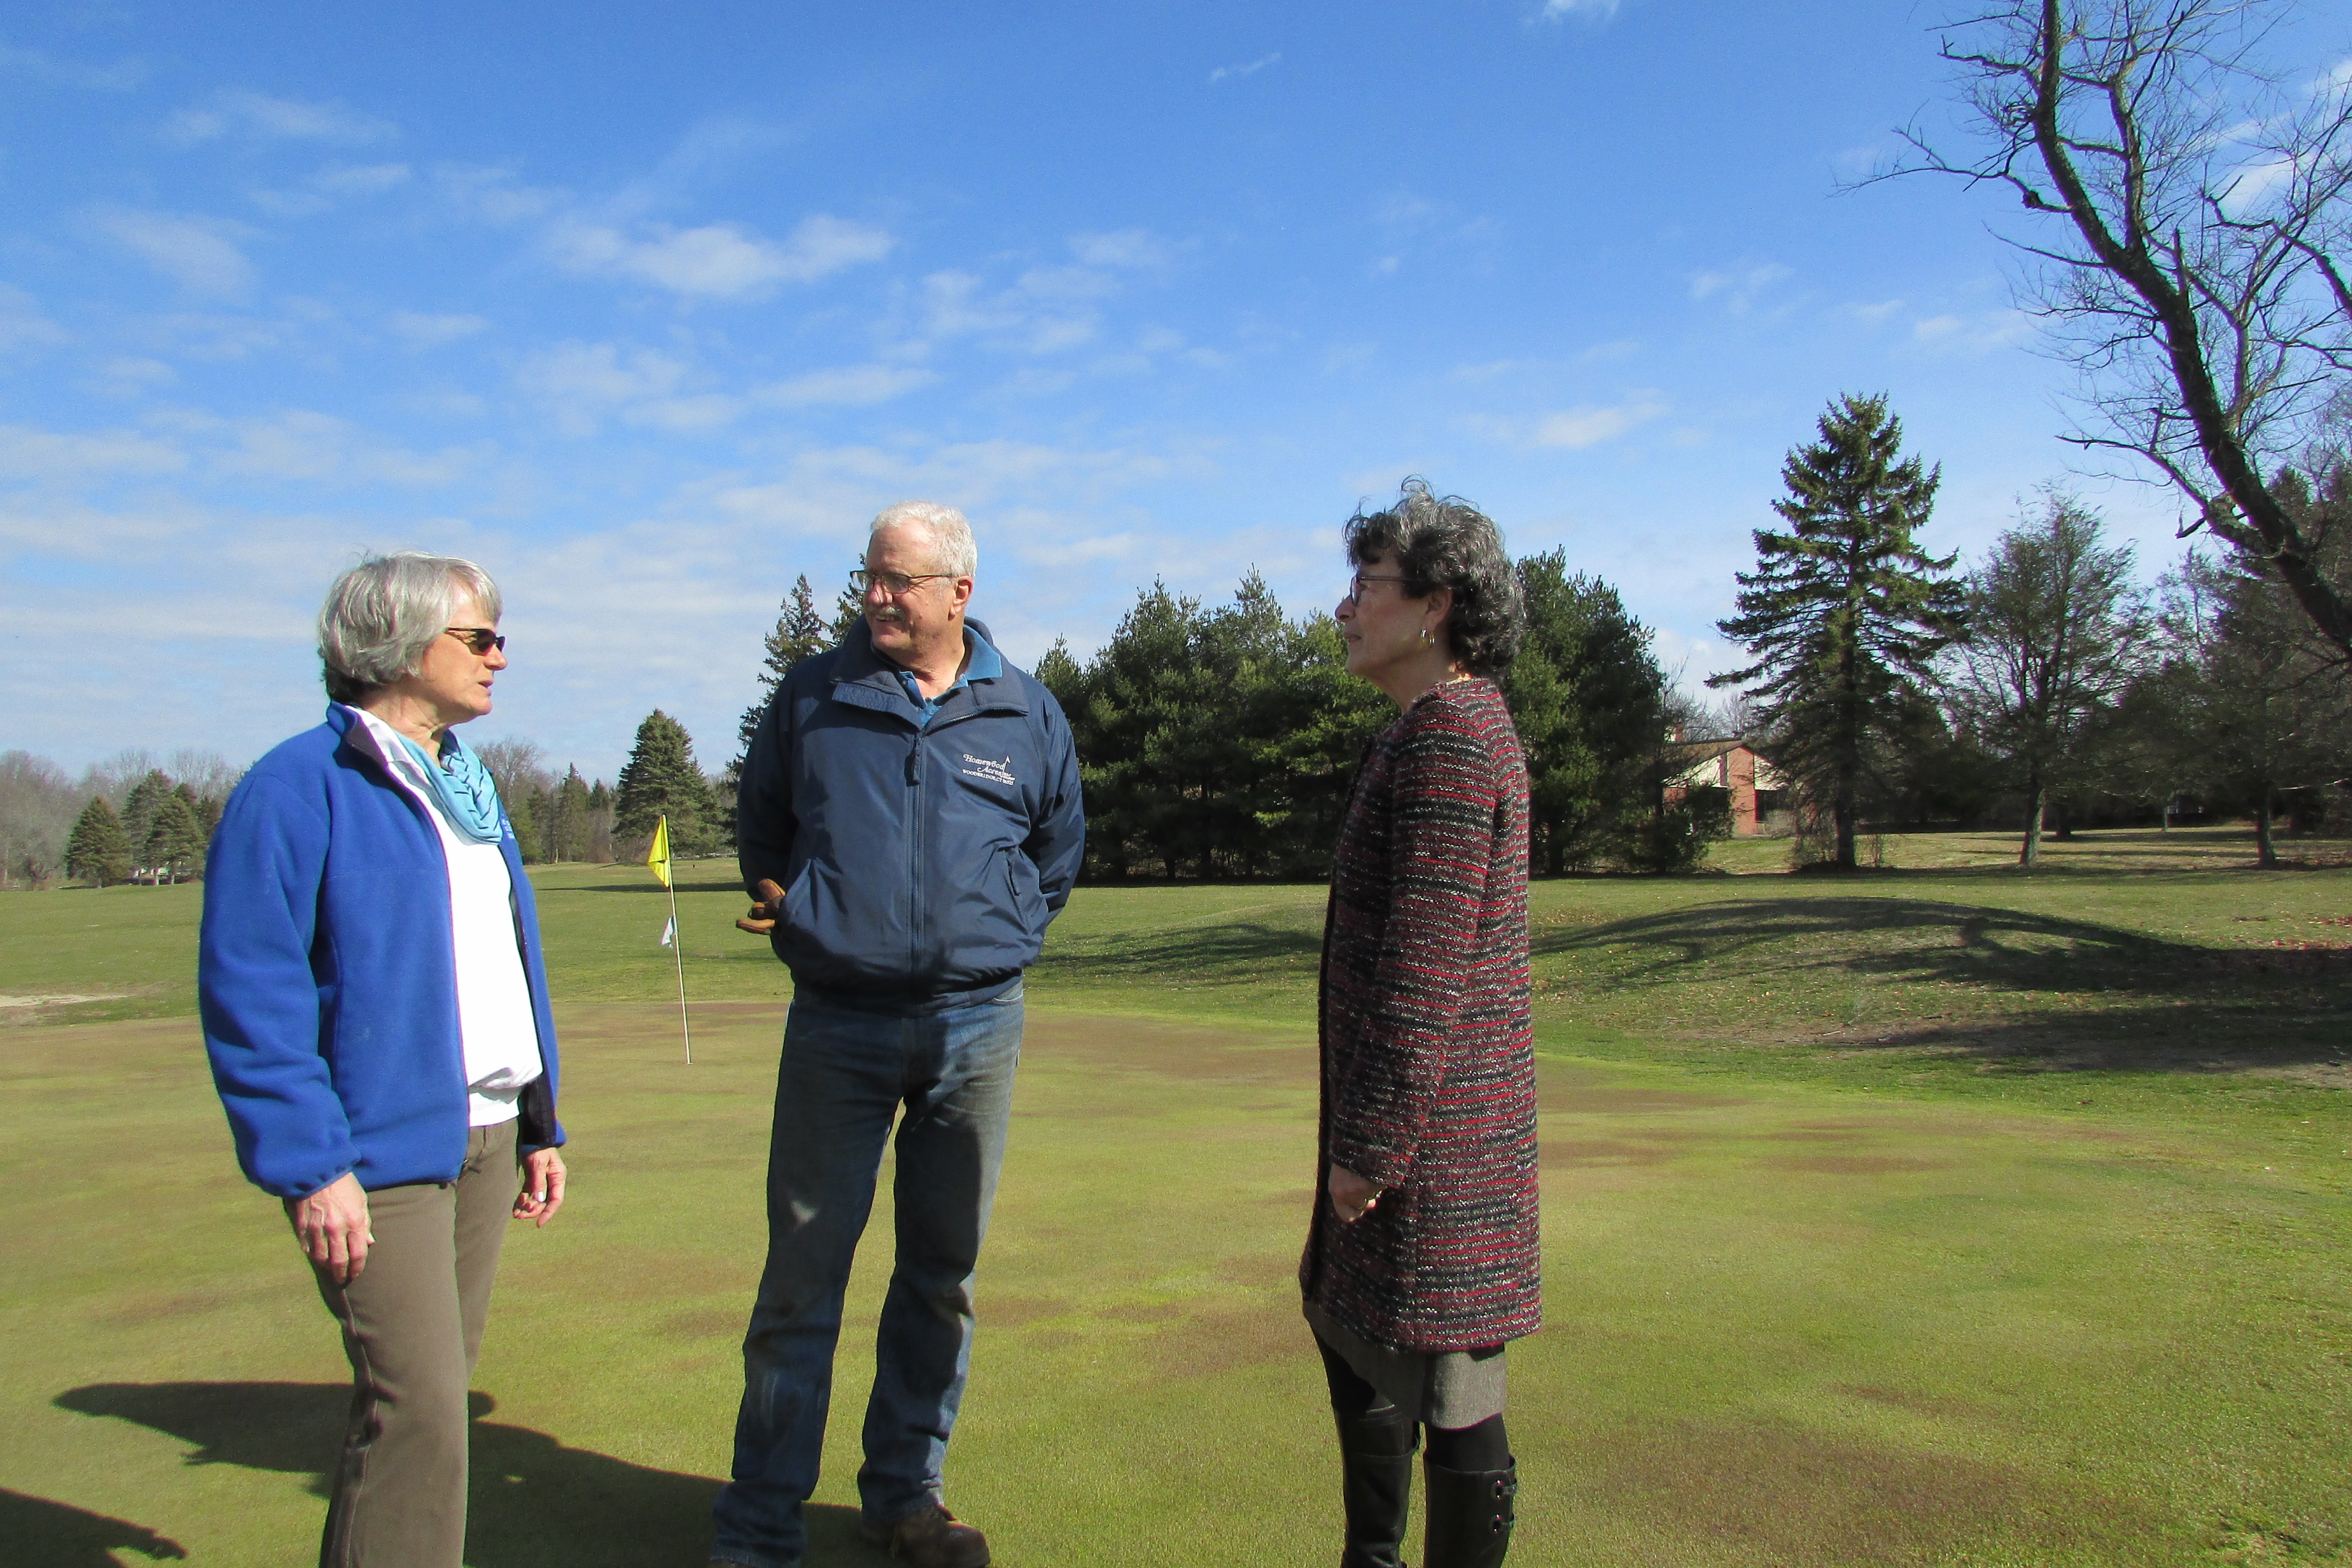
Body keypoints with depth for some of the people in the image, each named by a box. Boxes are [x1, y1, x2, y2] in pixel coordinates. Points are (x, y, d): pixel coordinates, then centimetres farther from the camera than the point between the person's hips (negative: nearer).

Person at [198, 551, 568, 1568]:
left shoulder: (465, 783, 15)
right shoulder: (299, 787, -11)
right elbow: (246, 991, -15)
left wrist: (539, 1124, 17)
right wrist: (311, 1168, -18)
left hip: (484, 1136, 8)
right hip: (383, 1153, -8)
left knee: (432, 1394, 15)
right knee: (419, 1414, -8)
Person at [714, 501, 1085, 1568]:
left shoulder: (1027, 716, 5)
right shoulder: (815, 696, 2)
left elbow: (1058, 849, 20)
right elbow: (759, 824, 19)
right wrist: (796, 918, 13)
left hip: (976, 1027, 2)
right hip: (838, 1026, -1)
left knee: (943, 1273, 10)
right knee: (803, 1271, 0)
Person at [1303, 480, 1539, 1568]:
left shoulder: (1450, 735, -17)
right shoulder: (1440, 730, 16)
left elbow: (1426, 965, -23)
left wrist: (1371, 1142, -20)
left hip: (1432, 1131, -11)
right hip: (1406, 1122, 11)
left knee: (1446, 1381, 1)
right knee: (1346, 1321, 23)